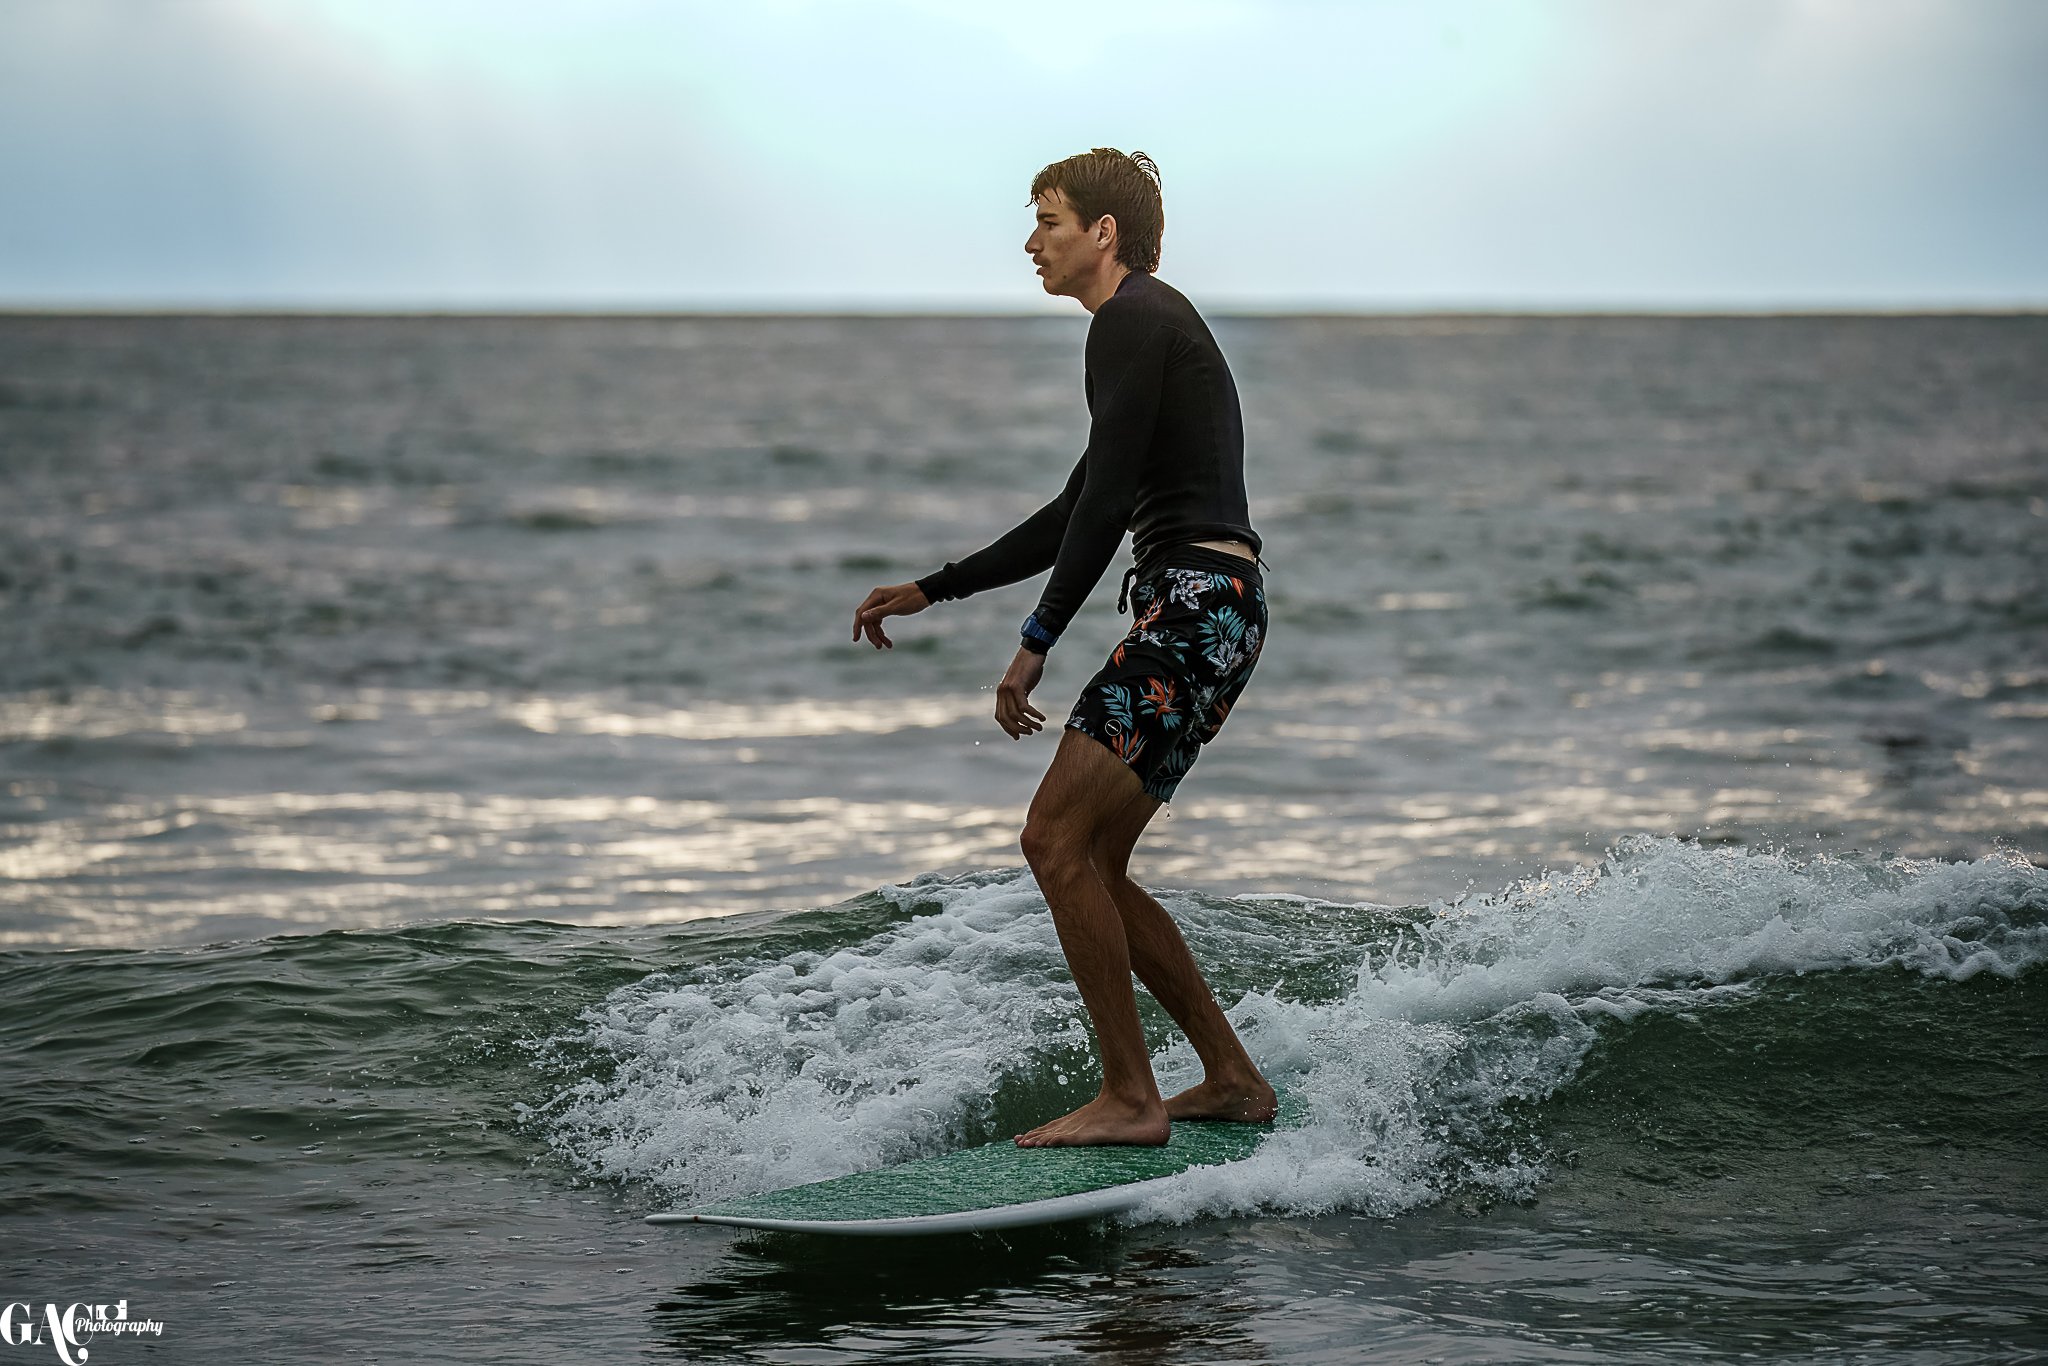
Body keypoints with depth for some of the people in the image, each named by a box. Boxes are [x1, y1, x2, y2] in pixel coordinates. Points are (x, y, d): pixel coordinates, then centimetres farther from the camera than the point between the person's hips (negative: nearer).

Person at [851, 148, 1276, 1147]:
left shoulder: (1133, 319, -7)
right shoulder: (1154, 326, 25)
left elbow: (1107, 501, -16)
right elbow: (1080, 513, 30)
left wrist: (1036, 642, -17)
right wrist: (930, 590, 30)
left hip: (1197, 603, -10)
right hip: (1206, 613, 10)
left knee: (1057, 840, -13)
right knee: (1091, 865, 11)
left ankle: (1130, 1100, -11)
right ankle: (1232, 1079, 16)